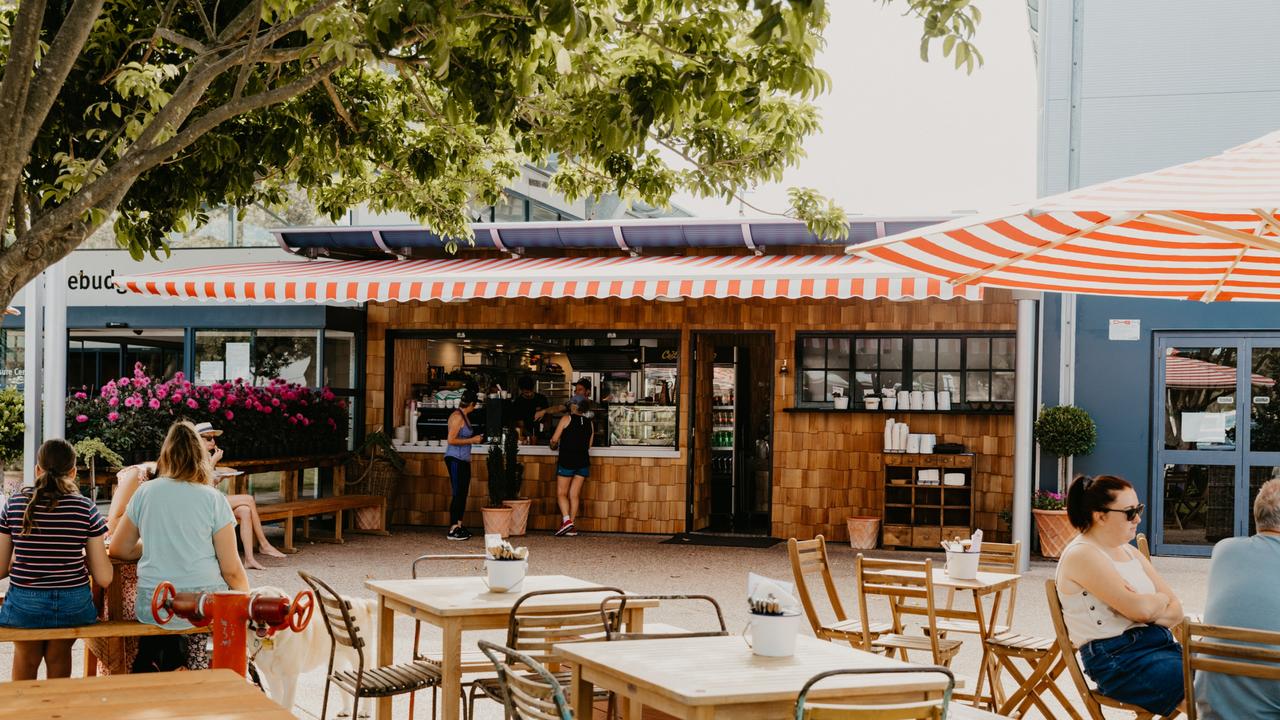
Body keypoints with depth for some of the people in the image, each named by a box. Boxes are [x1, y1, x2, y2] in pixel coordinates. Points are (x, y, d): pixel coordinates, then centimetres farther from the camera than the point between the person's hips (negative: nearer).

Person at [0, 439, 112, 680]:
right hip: (73, 606, 0)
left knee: (26, 655, 33)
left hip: (24, 606, 0)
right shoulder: (86, 508, -5)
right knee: (59, 656, 32)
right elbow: (104, 578, -6)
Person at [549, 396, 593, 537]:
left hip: (567, 461, -4)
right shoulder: (590, 423, 8)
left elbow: (554, 440, -3)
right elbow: (589, 445, 10)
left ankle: (566, 520, -17)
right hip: (583, 462, 5)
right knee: (574, 495, 8)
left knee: (561, 493, 2)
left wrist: (554, 446, 19)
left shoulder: (567, 419, -5)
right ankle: (571, 528, 6)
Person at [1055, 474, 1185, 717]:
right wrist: (1160, 599, 5)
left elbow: (1176, 612, 13)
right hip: (1117, 657, -8)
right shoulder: (1082, 555, -9)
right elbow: (1139, 608, -17)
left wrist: (1150, 613, -9)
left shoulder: (1130, 552, 18)